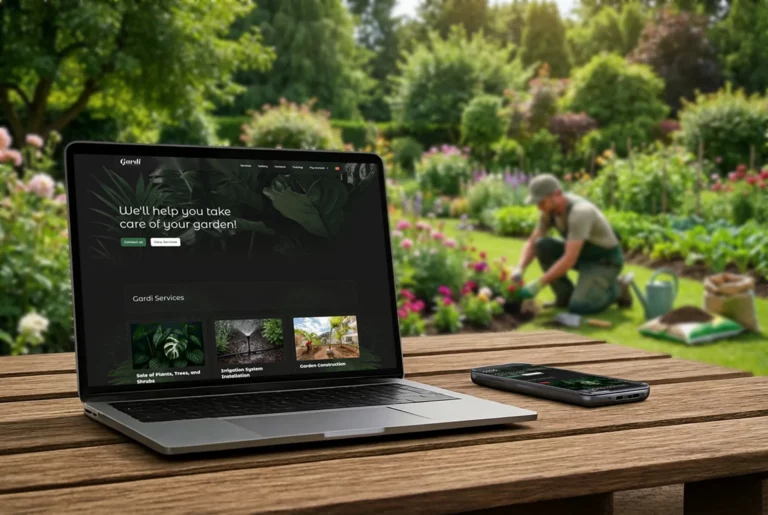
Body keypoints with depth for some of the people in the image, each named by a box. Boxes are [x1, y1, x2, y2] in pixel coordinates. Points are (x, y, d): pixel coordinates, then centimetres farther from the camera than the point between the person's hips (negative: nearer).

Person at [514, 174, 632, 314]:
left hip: (605, 262, -8)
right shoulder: (550, 208, -9)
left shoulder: (580, 212, -36)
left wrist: (538, 284, -36)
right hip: (583, 254, 8)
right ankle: (566, 295, -1)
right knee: (541, 245, -14)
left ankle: (617, 289, 3)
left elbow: (569, 260, -38)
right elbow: (531, 243, -5)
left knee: (577, 308, -26)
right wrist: (519, 270, -23)